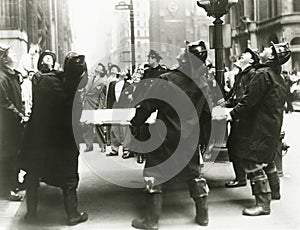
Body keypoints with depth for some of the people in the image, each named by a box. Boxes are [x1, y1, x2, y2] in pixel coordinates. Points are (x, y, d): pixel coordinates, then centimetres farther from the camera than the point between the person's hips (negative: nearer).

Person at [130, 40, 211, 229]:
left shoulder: (166, 81, -20)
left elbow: (147, 106, -13)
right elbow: (207, 112, 6)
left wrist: (135, 123, 2)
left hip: (166, 137, -4)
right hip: (190, 138, 5)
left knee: (154, 175, 6)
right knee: (194, 174, 19)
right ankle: (203, 215, 27)